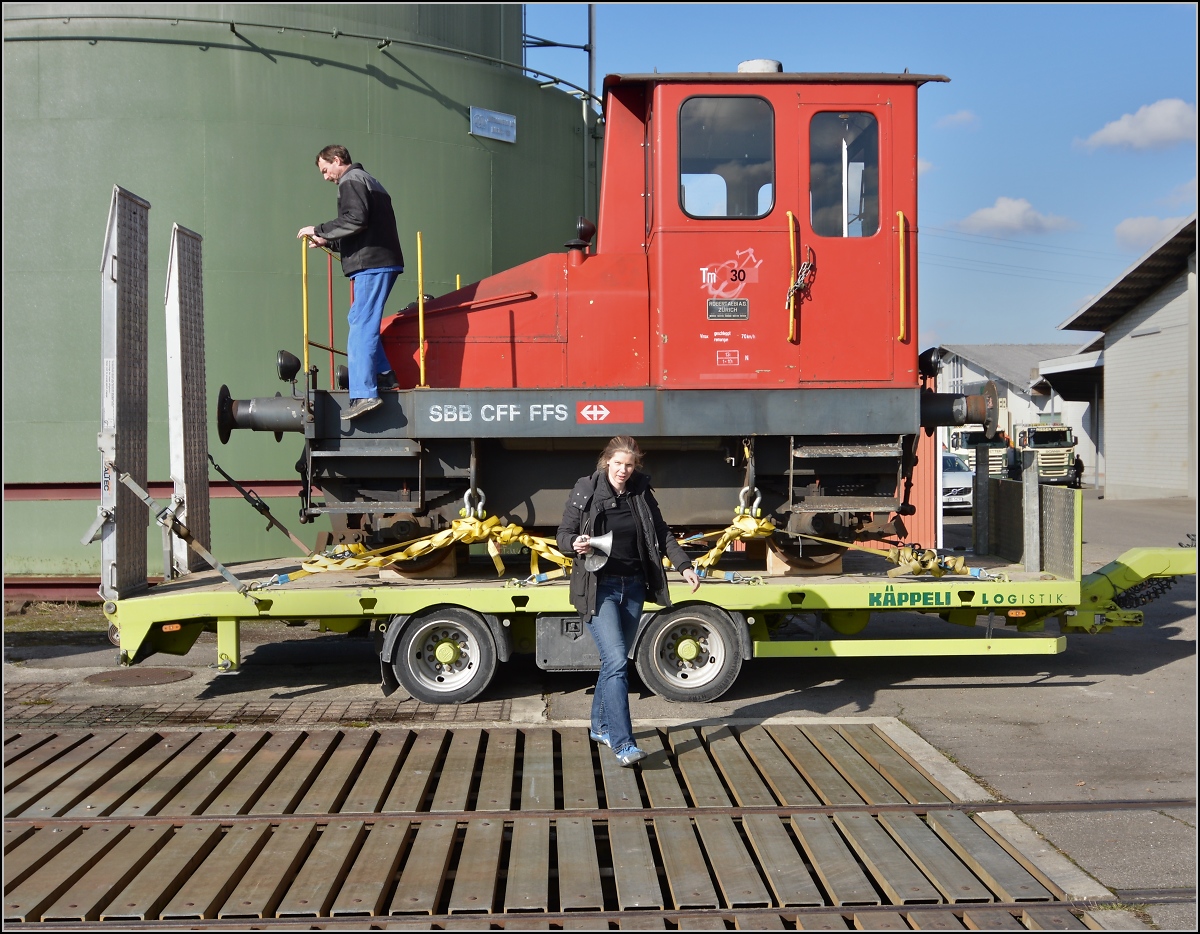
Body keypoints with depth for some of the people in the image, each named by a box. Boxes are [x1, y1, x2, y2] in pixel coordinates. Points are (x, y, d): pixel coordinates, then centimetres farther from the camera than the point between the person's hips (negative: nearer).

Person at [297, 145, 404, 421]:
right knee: (361, 321, 19)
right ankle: (383, 375, 20)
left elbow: (355, 220, -18)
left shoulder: (351, 182, -2)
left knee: (361, 327, -13)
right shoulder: (368, 181, 28)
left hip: (372, 264, -10)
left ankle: (363, 394, -19)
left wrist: (318, 230, -10)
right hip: (383, 262, 10)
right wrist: (327, 242, 25)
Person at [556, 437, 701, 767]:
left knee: (614, 661, 14)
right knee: (617, 661, -15)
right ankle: (623, 744, -16)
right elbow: (563, 534, -3)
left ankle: (601, 727, 32)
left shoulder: (641, 494, 5)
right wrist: (576, 543, -24)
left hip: (633, 587, 5)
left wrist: (684, 566, 2)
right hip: (599, 588, -5)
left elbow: (662, 534, 12)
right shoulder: (585, 491, -6)